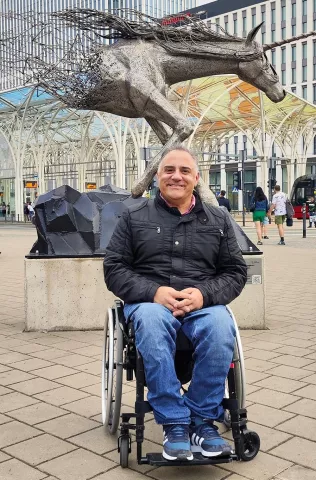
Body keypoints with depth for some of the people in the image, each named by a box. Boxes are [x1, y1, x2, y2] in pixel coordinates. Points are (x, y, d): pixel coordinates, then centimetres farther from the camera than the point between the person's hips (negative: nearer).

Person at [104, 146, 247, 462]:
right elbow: (114, 268, 4)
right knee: (151, 322, -37)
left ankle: (203, 418, -17)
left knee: (221, 327, -34)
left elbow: (236, 271, 9)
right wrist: (154, 292, -14)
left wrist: (204, 294, -12)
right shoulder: (134, 217, 11)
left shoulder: (218, 219, 14)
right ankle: (174, 423, -28)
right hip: (150, 300, -1)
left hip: (204, 302, 1)